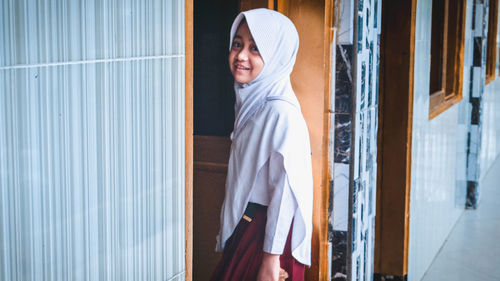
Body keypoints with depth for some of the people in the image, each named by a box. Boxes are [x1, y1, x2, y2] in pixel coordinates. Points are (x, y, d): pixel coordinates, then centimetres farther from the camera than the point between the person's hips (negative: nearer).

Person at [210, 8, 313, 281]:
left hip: (268, 231, -9)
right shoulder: (251, 102, 8)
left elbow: (285, 191, -23)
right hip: (245, 226, 9)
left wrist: (271, 258, -22)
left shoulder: (281, 113, -21)